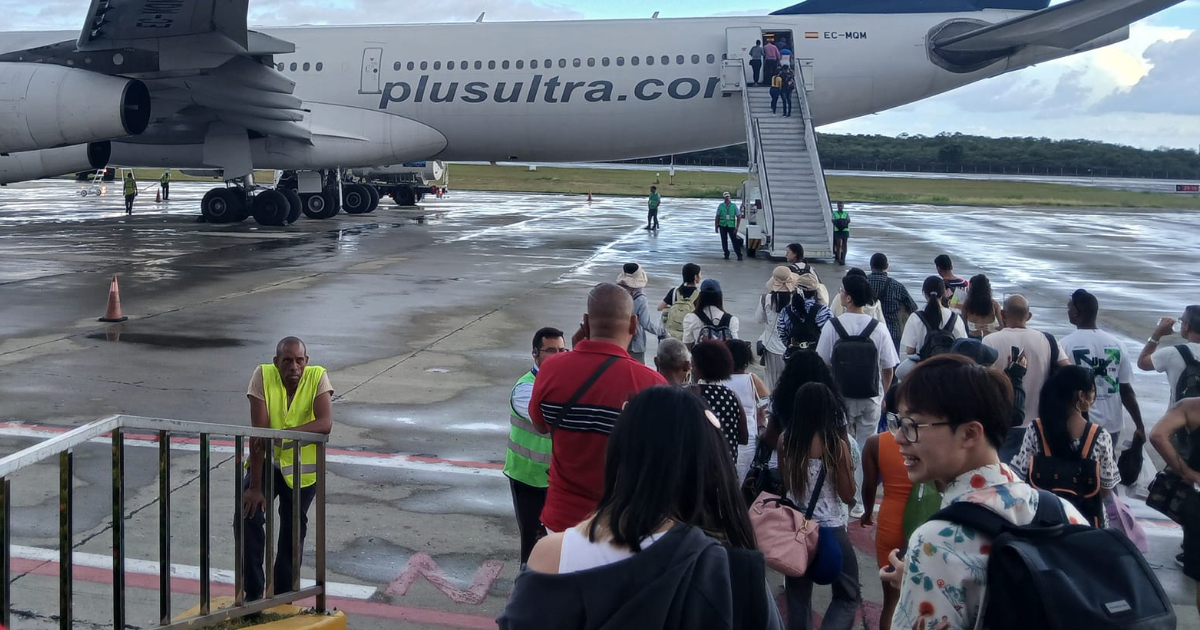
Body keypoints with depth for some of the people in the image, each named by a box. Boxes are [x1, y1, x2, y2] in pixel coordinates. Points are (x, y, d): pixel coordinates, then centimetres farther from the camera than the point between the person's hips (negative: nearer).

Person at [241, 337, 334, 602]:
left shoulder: (318, 377, -19)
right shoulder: (263, 375, -20)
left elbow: (325, 424, -32)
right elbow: (258, 433, -24)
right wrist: (255, 487, -24)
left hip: (303, 466, 0)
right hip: (267, 461, 0)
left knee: (293, 531, 9)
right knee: (248, 515, -16)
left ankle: (282, 598, 26)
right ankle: (253, 593, -1)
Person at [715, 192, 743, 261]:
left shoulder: (734, 206, 1)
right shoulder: (721, 206, 5)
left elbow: (738, 217, 2)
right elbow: (717, 217, 9)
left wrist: (737, 227, -6)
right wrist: (716, 226, 4)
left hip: (731, 226, -2)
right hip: (723, 226, 2)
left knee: (735, 241, -5)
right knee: (724, 241, 4)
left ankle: (739, 255, -2)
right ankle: (726, 254, 16)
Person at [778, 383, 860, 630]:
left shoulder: (785, 441, -4)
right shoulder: (837, 445, -15)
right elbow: (848, 496, -7)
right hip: (830, 529, -4)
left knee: (797, 596, 17)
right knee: (848, 596, 13)